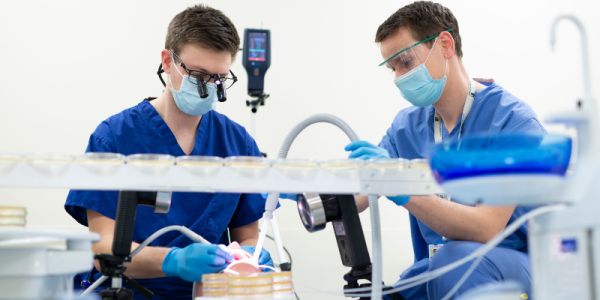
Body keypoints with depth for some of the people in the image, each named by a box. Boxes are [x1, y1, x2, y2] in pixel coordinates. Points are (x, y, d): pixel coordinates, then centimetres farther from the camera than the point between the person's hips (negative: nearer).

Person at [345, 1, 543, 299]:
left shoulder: (513, 120, -15)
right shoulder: (407, 126, 7)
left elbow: (486, 229, -26)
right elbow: (353, 198, 0)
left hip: (509, 270, -5)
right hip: (433, 272, 5)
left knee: (458, 258, -35)